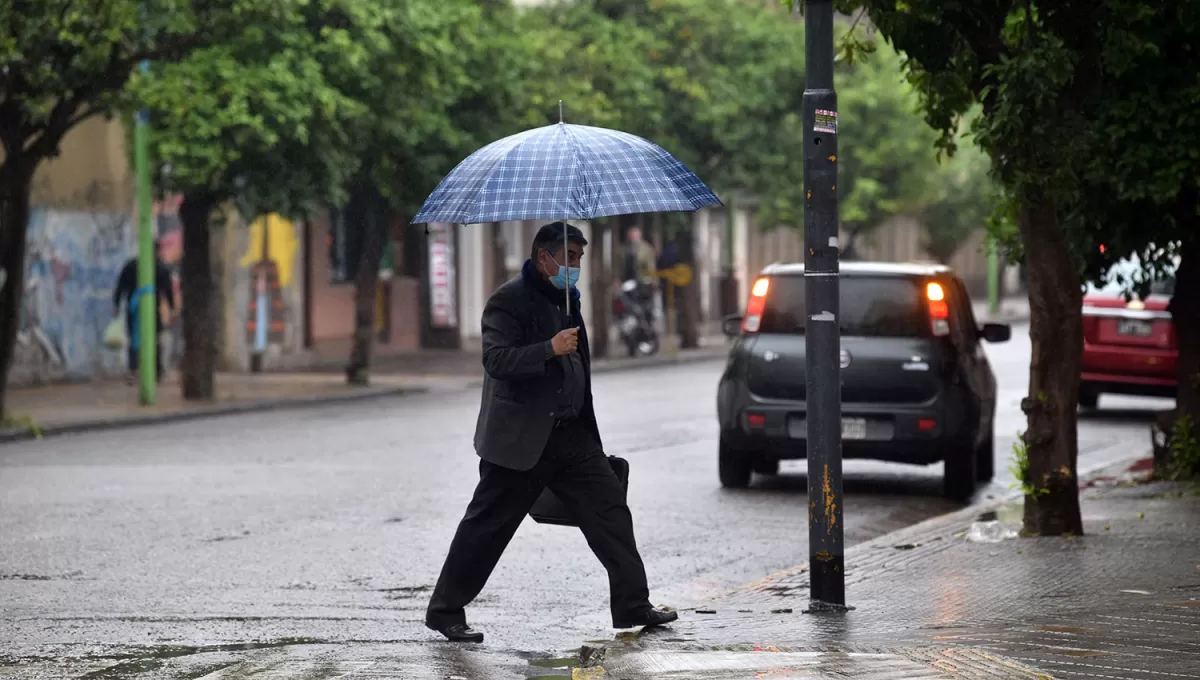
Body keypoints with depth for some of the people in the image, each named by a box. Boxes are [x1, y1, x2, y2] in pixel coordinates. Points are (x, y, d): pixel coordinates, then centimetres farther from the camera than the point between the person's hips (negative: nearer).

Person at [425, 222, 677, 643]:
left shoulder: (566, 299, 16)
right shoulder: (509, 301, -9)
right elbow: (496, 360, -21)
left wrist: (586, 429, 28)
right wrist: (550, 349, -30)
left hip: (572, 434, 7)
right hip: (521, 439, -7)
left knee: (611, 510, -1)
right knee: (486, 528, -1)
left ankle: (633, 605, 2)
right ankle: (445, 612, 9)